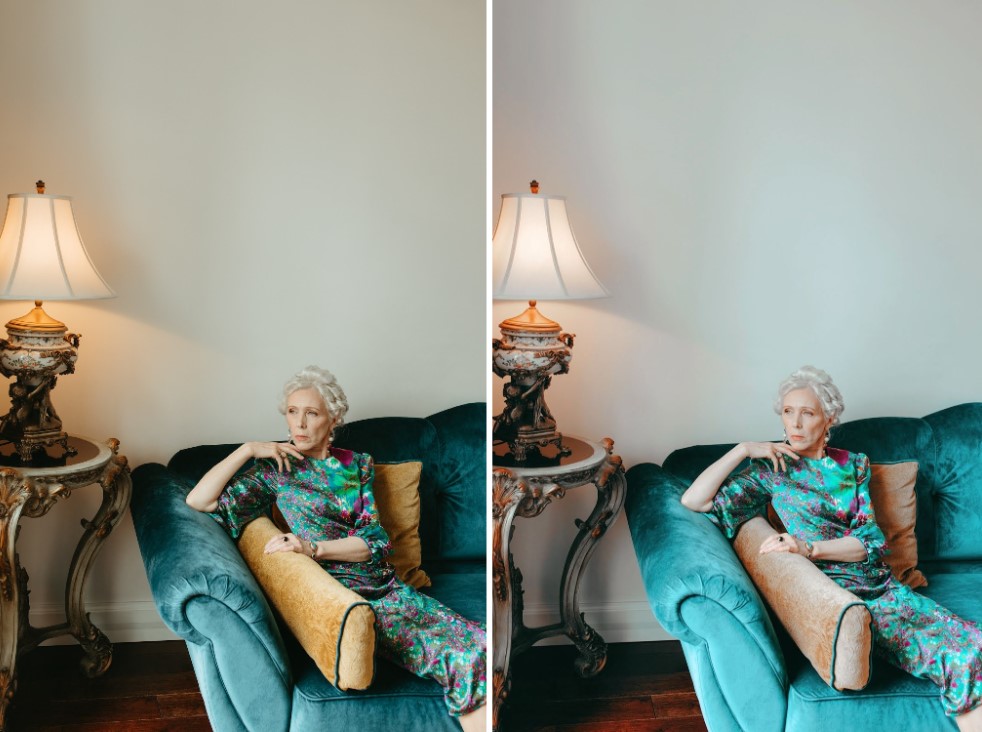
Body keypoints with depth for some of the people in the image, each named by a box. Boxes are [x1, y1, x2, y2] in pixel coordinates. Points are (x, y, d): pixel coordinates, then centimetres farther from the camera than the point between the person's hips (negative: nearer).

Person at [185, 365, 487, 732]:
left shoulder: (358, 464, 14)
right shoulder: (278, 469, 7)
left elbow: (374, 539, 2)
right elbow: (198, 500, -2)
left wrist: (312, 547, -14)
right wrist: (247, 450, -4)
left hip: (386, 587, 4)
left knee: (475, 645, -20)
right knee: (460, 655, -26)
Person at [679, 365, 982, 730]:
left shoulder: (854, 465, 14)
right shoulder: (772, 470, 5)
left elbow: (870, 539, 2)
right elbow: (693, 500, -4)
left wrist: (809, 547, -15)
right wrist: (742, 450, -6)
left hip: (881, 586, 4)